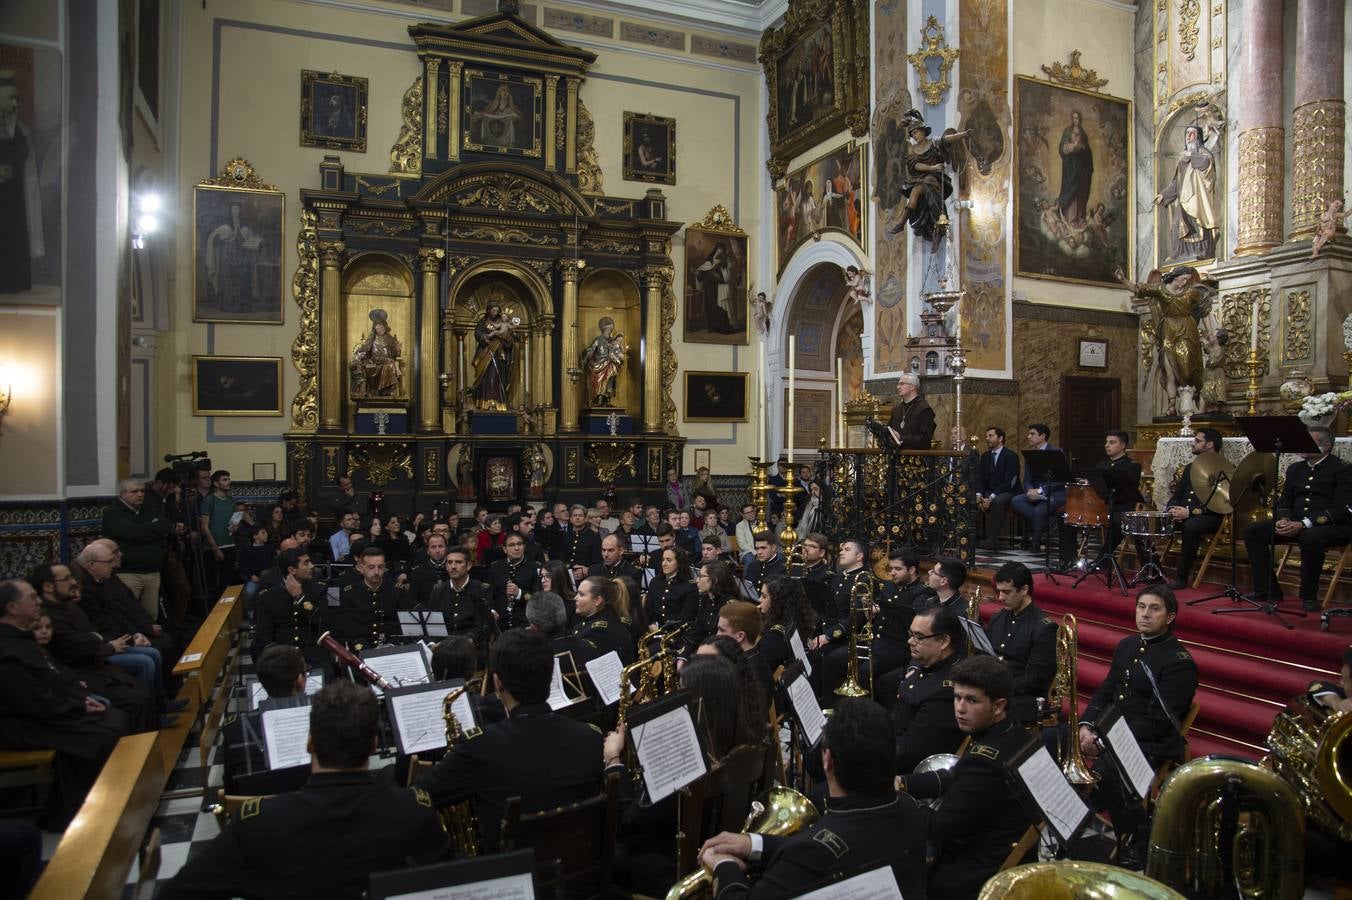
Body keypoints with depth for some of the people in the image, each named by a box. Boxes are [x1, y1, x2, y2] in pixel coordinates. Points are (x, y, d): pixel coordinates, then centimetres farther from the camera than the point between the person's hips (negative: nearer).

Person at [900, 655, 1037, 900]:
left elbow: (937, 831, -24)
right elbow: (958, 779, 8)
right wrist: (902, 783, -3)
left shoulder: (986, 760, -30)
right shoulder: (1013, 733, -2)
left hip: (981, 876, -9)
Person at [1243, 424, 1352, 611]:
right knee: (1252, 531, -12)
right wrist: (1283, 519, -7)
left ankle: (1309, 595, -19)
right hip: (1296, 524, 7)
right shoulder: (1295, 469, 19)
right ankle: (1268, 591, -11)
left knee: (1310, 538, -40)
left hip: (1332, 526, -7)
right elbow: (1284, 502, 19)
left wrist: (1304, 524, -25)